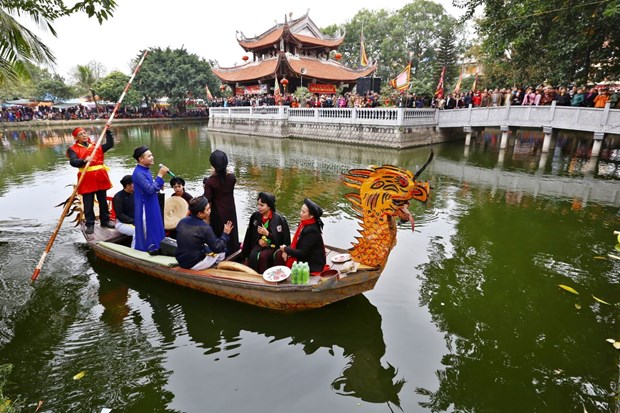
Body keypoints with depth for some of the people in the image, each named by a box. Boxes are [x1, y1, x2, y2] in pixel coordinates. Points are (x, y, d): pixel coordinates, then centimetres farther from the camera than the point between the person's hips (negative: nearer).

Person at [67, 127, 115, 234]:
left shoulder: (96, 145, 15)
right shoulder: (73, 149, 1)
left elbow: (110, 144, 11)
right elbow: (73, 162, -15)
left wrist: (108, 131, 5)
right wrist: (84, 160, -33)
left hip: (100, 177, 4)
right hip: (86, 179, -4)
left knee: (103, 201, 13)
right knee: (88, 204, 0)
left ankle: (105, 220, 25)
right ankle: (90, 225, 10)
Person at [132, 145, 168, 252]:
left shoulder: (145, 170, 8)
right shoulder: (138, 173, -22)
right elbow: (150, 190, -28)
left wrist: (159, 186, 1)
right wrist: (160, 175, -27)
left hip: (151, 205, 9)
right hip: (145, 207, -9)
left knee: (154, 227, 17)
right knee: (147, 229, 1)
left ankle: (153, 247, 29)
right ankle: (147, 249, 13)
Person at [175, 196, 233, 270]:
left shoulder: (182, 222, -3)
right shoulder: (205, 228, -22)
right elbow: (217, 248, -14)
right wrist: (225, 234, -3)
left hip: (180, 261, 7)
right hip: (194, 265, -7)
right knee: (222, 251, 10)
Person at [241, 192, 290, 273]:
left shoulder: (278, 219, -13)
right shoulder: (255, 216, 1)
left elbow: (280, 238, -12)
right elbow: (250, 234, 10)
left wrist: (267, 234, -20)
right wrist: (259, 240, -7)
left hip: (273, 246, -4)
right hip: (259, 244, 4)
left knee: (263, 256, -31)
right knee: (252, 255, -26)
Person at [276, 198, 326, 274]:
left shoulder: (312, 231, -26)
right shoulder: (303, 224, -1)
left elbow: (302, 253, -25)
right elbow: (295, 242, 10)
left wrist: (286, 249, -12)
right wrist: (286, 250, -8)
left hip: (312, 265, -8)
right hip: (303, 256, 8)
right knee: (279, 254, -2)